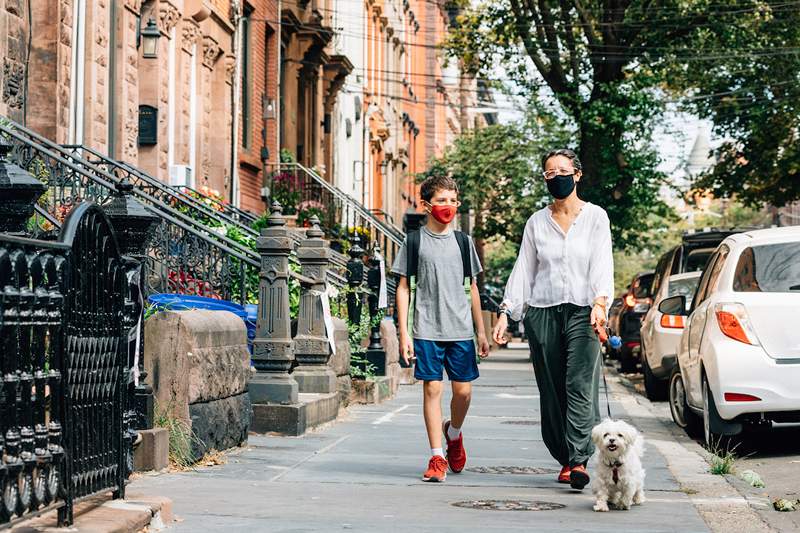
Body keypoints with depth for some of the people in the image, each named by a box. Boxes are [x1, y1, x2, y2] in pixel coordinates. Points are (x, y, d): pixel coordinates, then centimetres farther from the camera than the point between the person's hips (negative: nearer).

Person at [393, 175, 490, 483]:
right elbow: (403, 289, 3)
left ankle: (454, 433, 31)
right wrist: (404, 333, -4)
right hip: (426, 330, -2)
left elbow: (472, 289, 15)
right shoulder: (414, 242, 2)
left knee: (463, 389, 1)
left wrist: (481, 331, 13)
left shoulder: (463, 242, 11)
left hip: (461, 330, 2)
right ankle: (437, 457, 4)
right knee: (432, 388, -3)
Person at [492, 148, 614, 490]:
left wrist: (600, 302, -20)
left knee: (580, 386, -15)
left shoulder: (595, 217, 5)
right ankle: (564, 460, 12)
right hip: (542, 312, 3)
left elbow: (602, 264, -4)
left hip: (581, 311, -3)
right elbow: (523, 270, 12)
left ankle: (580, 460, -20)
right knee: (551, 392, 3)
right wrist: (505, 313, 4)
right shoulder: (537, 222, 12)